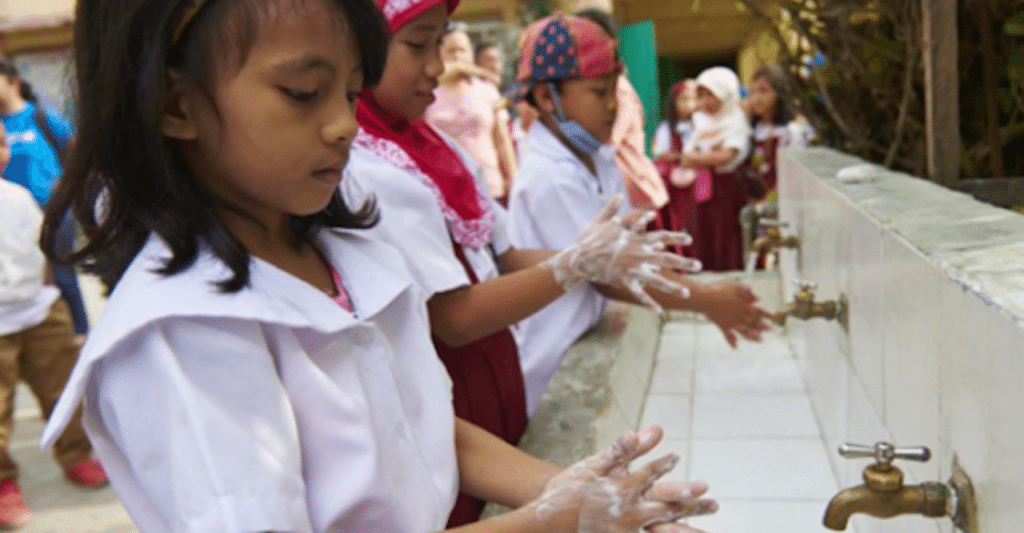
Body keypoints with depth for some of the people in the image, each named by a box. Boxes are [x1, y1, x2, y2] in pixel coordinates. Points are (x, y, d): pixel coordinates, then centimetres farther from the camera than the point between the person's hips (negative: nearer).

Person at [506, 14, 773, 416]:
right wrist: (706, 300, -20)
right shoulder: (550, 179, -24)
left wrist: (703, 297, -5)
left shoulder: (602, 163, 3)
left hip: (586, 345, 8)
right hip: (548, 371, -8)